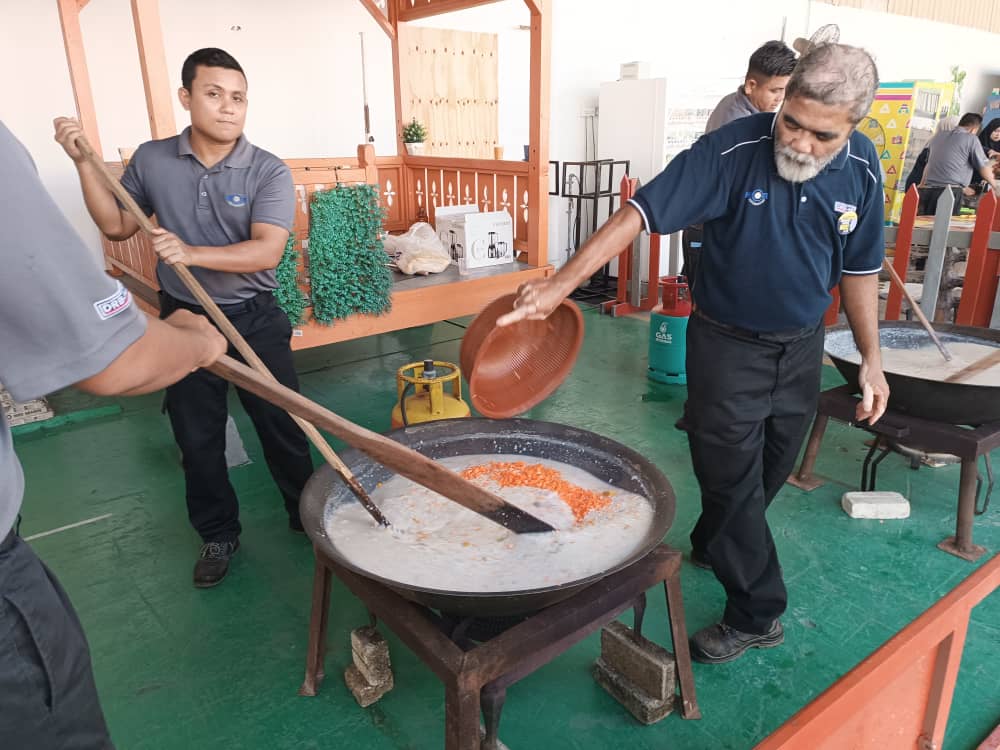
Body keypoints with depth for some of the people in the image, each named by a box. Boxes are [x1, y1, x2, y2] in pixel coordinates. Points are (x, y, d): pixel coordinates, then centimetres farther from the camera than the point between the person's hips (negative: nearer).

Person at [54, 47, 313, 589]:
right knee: (197, 439, 12)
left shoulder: (268, 172, -11)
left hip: (254, 320, -2)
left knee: (282, 427, 7)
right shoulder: (152, 160, -1)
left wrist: (192, 253, -34)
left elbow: (266, 251, -23)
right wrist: (84, 162, -1)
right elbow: (116, 226, 10)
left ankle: (308, 518, 30)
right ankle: (218, 536, 31)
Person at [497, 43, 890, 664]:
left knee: (773, 470, 19)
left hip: (802, 346, 5)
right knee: (733, 479, 1)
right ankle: (758, 612, 21)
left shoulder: (862, 169, -6)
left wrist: (871, 358, 4)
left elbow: (859, 268, 4)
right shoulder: (732, 151, -22)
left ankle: (713, 545, 47)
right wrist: (561, 284, -37)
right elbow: (640, 212, -28)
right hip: (728, 345, -5)